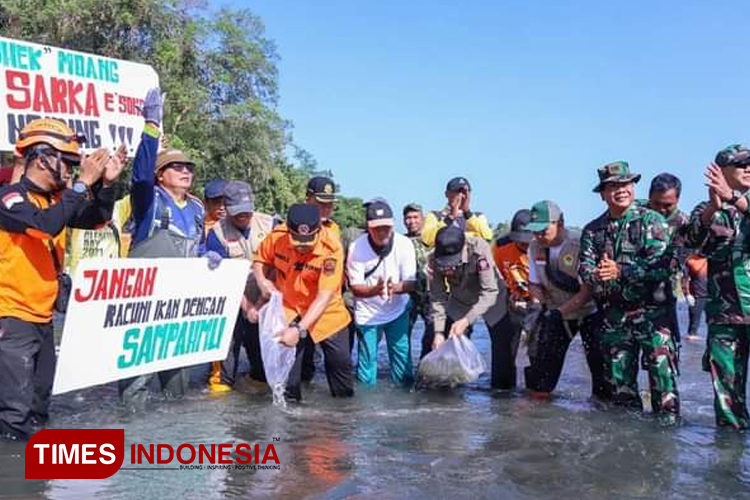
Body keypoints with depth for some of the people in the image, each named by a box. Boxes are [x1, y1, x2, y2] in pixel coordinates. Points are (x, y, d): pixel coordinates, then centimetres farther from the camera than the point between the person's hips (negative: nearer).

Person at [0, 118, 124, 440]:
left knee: (39, 404, 18)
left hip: (42, 315, 8)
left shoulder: (55, 198, 8)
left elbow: (95, 220, 10)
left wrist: (106, 184, -6)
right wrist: (83, 183, -29)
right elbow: (46, 224, -33)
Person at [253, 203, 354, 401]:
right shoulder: (277, 236, -19)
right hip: (289, 309, 2)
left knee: (340, 360, 5)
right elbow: (260, 261, 1)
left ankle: (346, 399, 30)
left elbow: (324, 297, -29)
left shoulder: (332, 249, -28)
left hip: (326, 312, -1)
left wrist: (299, 329, -35)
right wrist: (262, 281, -20)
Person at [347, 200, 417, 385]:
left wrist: (394, 288, -34)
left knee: (402, 355, 4)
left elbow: (411, 283, -12)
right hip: (367, 313, -1)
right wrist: (375, 289, -35)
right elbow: (355, 287, -14)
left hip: (397, 310, 1)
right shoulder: (356, 247, -18)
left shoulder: (404, 244, -14)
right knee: (367, 359, 4)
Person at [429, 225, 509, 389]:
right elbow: (437, 297, -18)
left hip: (492, 300, -2)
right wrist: (438, 332, -26)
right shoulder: (435, 260, -26)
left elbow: (490, 292, -34)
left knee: (502, 351, -3)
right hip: (459, 303, 3)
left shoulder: (479, 249, -36)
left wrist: (466, 320, -41)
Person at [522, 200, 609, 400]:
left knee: (599, 357, -9)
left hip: (588, 311, -4)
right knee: (543, 351, -3)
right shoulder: (535, 247, -5)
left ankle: (604, 392, 11)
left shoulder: (580, 243, -23)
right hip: (555, 312, 4)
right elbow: (534, 284, 5)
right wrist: (543, 304, -15)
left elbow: (588, 290, -23)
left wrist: (559, 312, -30)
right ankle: (539, 388, 17)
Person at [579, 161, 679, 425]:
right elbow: (583, 268, 0)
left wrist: (621, 271, -22)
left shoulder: (652, 221, -4)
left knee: (661, 366, -9)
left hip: (652, 310, -4)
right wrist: (597, 276, -22)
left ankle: (668, 415, 3)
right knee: (618, 373, 12)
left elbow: (661, 264, -15)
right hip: (614, 313, 4)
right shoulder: (593, 230, 9)